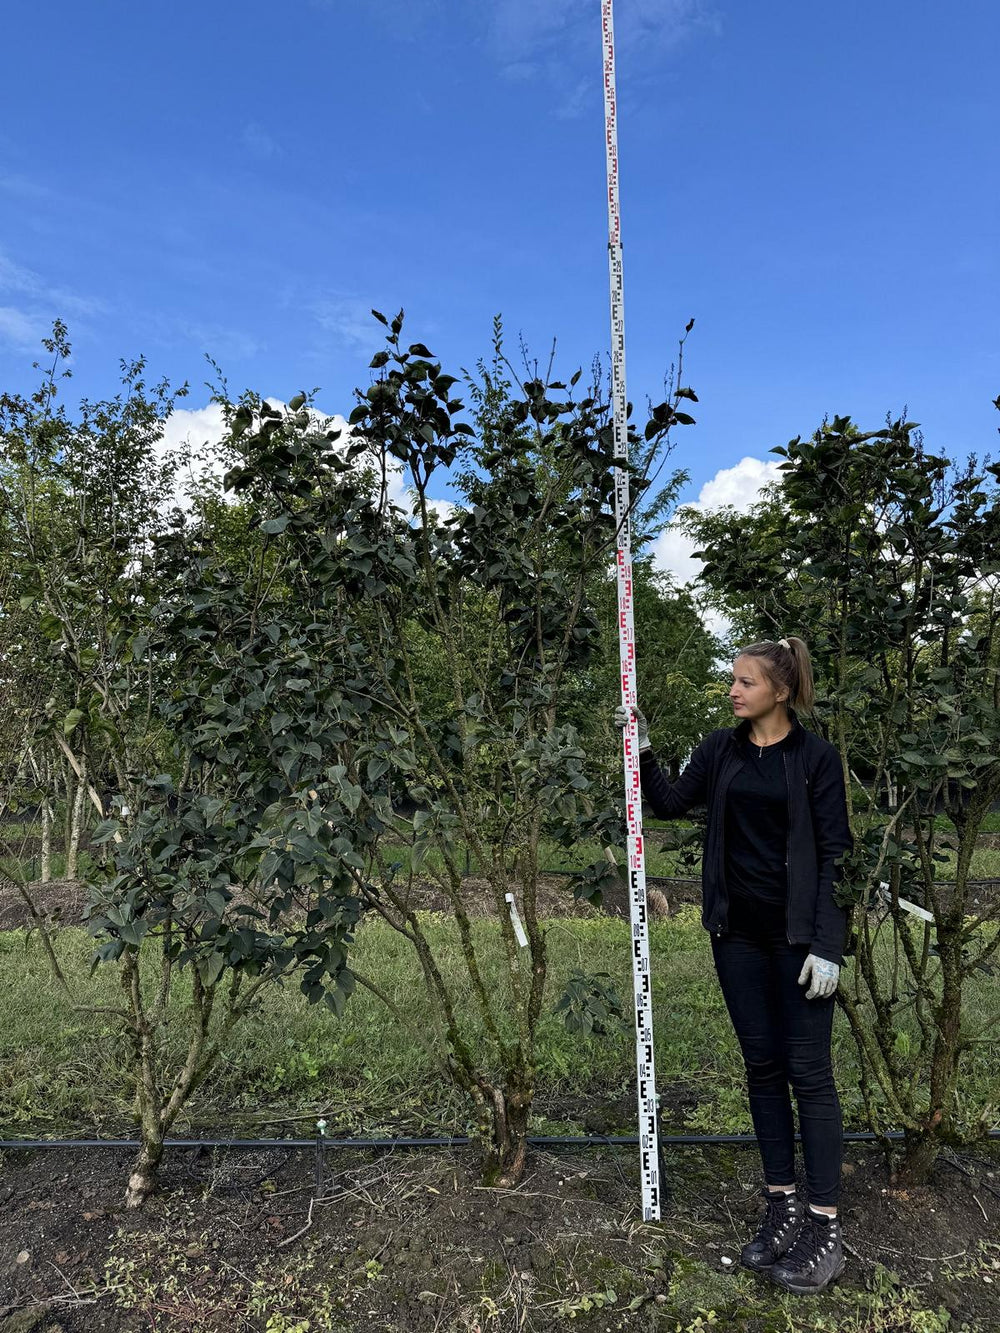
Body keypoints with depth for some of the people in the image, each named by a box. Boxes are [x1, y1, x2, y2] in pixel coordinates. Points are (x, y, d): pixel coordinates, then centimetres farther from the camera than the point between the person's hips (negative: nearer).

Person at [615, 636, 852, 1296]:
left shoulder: (816, 755, -7)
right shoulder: (721, 749, 5)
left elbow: (835, 852, -9)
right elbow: (671, 802, 9)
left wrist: (828, 946, -12)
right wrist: (642, 750, -5)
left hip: (798, 936, -4)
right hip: (738, 932, 5)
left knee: (809, 1072, 1)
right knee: (762, 1066, 12)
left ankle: (825, 1228, 13)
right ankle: (783, 1207, 26)